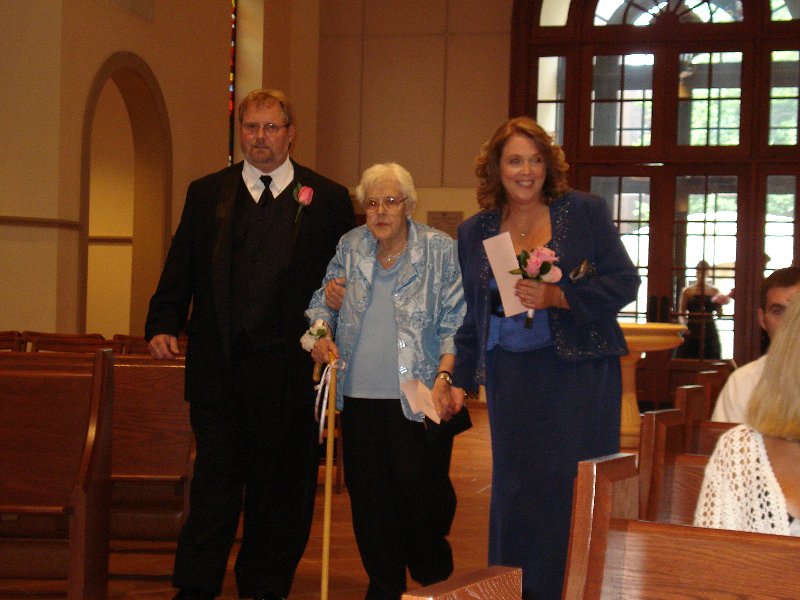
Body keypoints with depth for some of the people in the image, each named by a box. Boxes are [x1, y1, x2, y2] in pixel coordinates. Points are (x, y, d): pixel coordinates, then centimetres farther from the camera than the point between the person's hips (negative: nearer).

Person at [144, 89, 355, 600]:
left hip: (290, 366, -1)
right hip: (218, 363, 1)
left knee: (280, 485, 8)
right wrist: (163, 324, -4)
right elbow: (180, 270, 10)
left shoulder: (329, 199, 5)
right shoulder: (206, 194, 12)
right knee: (215, 478, 3)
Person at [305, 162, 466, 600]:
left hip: (418, 398, -4)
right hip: (359, 397, 4)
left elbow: (455, 322, -3)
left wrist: (444, 376, -15)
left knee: (421, 494, -4)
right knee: (368, 495, 7)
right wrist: (321, 333, -1)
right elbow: (323, 300, 20)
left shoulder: (440, 250, -1)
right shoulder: (350, 247, 10)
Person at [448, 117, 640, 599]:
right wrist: (460, 379, 16)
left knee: (574, 486, -4)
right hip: (511, 374, 3)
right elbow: (468, 317, 18)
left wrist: (556, 297, -16)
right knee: (516, 488, 4)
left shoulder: (585, 212, 0)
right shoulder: (475, 232, 11)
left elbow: (624, 283, -4)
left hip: (578, 366, -3)